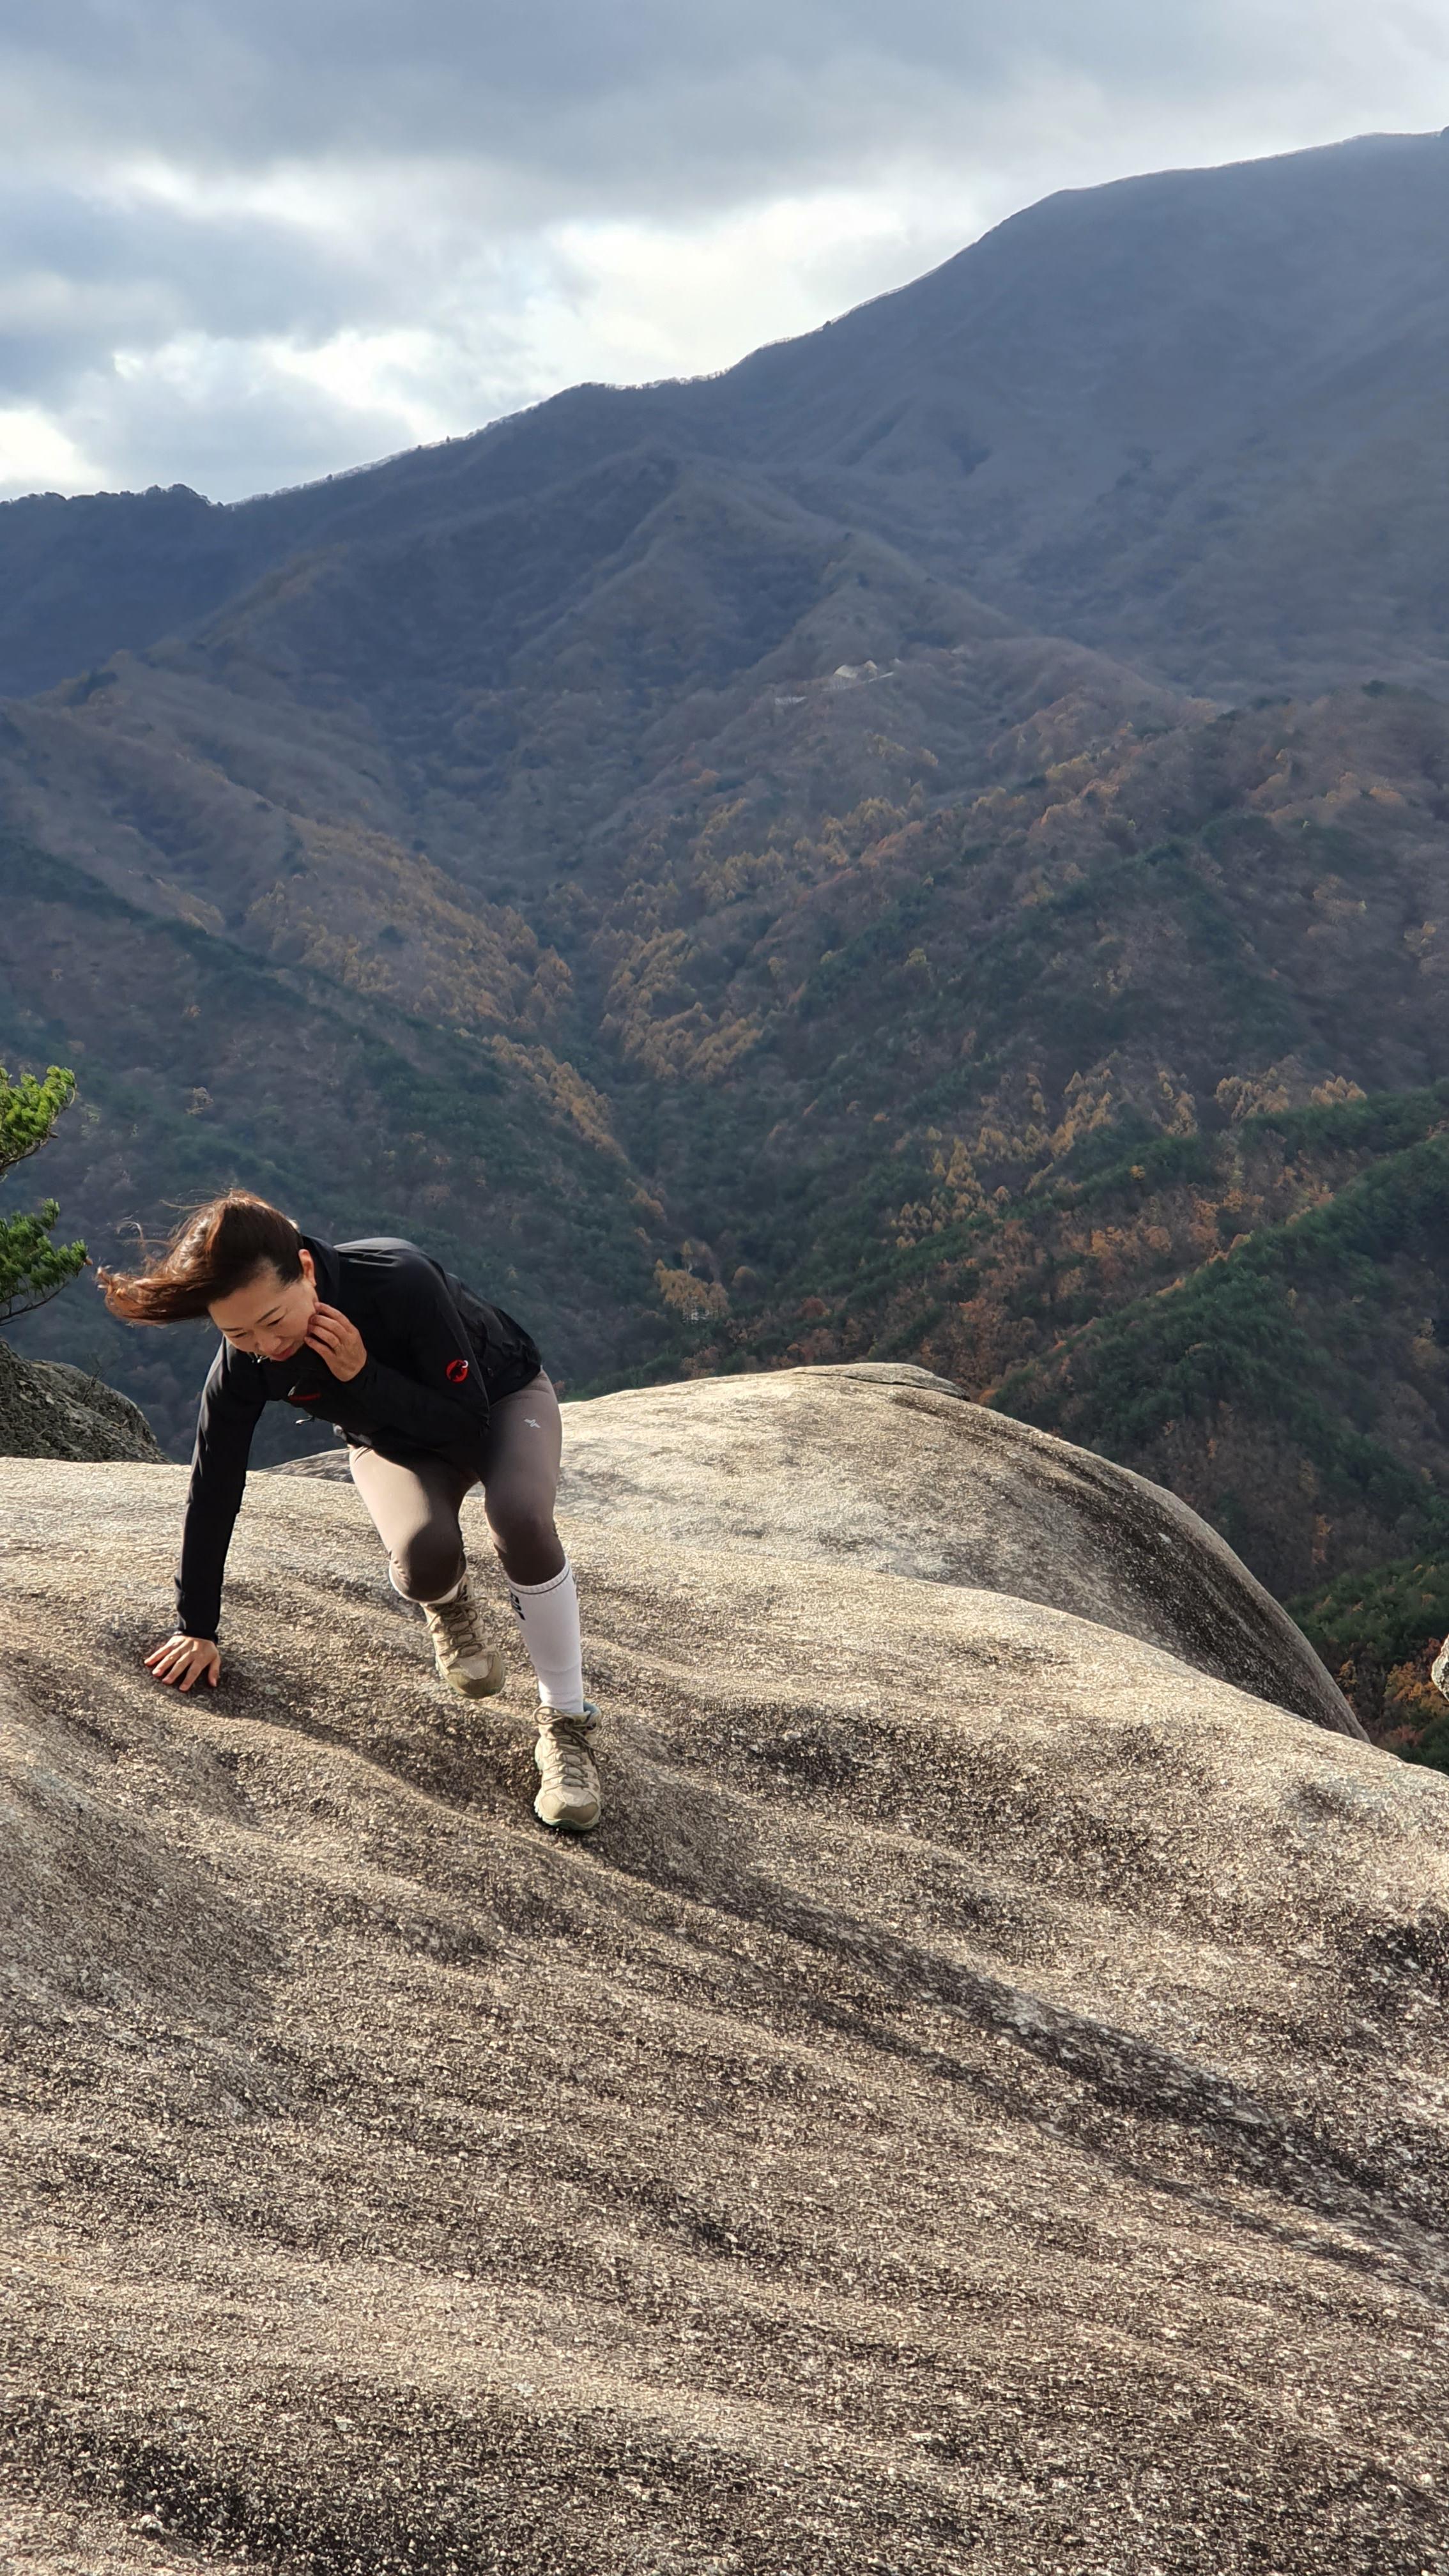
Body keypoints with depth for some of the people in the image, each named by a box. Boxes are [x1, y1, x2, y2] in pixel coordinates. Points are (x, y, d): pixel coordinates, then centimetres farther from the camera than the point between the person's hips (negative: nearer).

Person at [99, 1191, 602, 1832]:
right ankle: (450, 1607, 7)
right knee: (421, 1553, -32)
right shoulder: (242, 1365, -26)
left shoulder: (401, 1281, -38)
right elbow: (213, 1490, -13)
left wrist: (363, 1376, -41)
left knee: (521, 1520, -36)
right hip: (395, 1438, 3)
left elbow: (467, 1424, -31)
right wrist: (196, 1627, -7)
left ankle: (565, 1721, -17)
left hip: (499, 1399, -2)